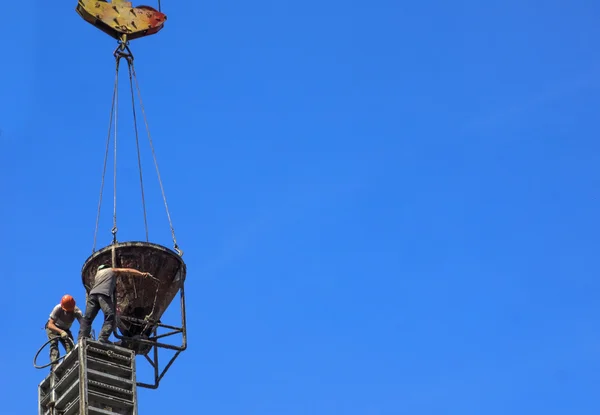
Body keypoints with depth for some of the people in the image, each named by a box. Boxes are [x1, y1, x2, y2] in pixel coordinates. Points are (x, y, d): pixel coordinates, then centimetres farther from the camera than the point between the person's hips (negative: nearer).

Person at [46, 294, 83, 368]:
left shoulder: (77, 311, -29)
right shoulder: (58, 309, -34)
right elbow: (50, 324, -36)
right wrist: (61, 331, -52)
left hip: (65, 329, 2)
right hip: (53, 327, -2)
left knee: (70, 347, -20)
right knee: (54, 343, -27)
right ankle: (55, 366, -36)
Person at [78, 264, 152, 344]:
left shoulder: (97, 274, 39)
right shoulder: (113, 270, 29)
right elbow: (128, 271, 22)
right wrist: (142, 274, 15)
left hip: (93, 293, 5)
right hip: (104, 294, -5)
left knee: (87, 319, 1)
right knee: (110, 318, -12)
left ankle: (81, 339, -15)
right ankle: (102, 339, -30)